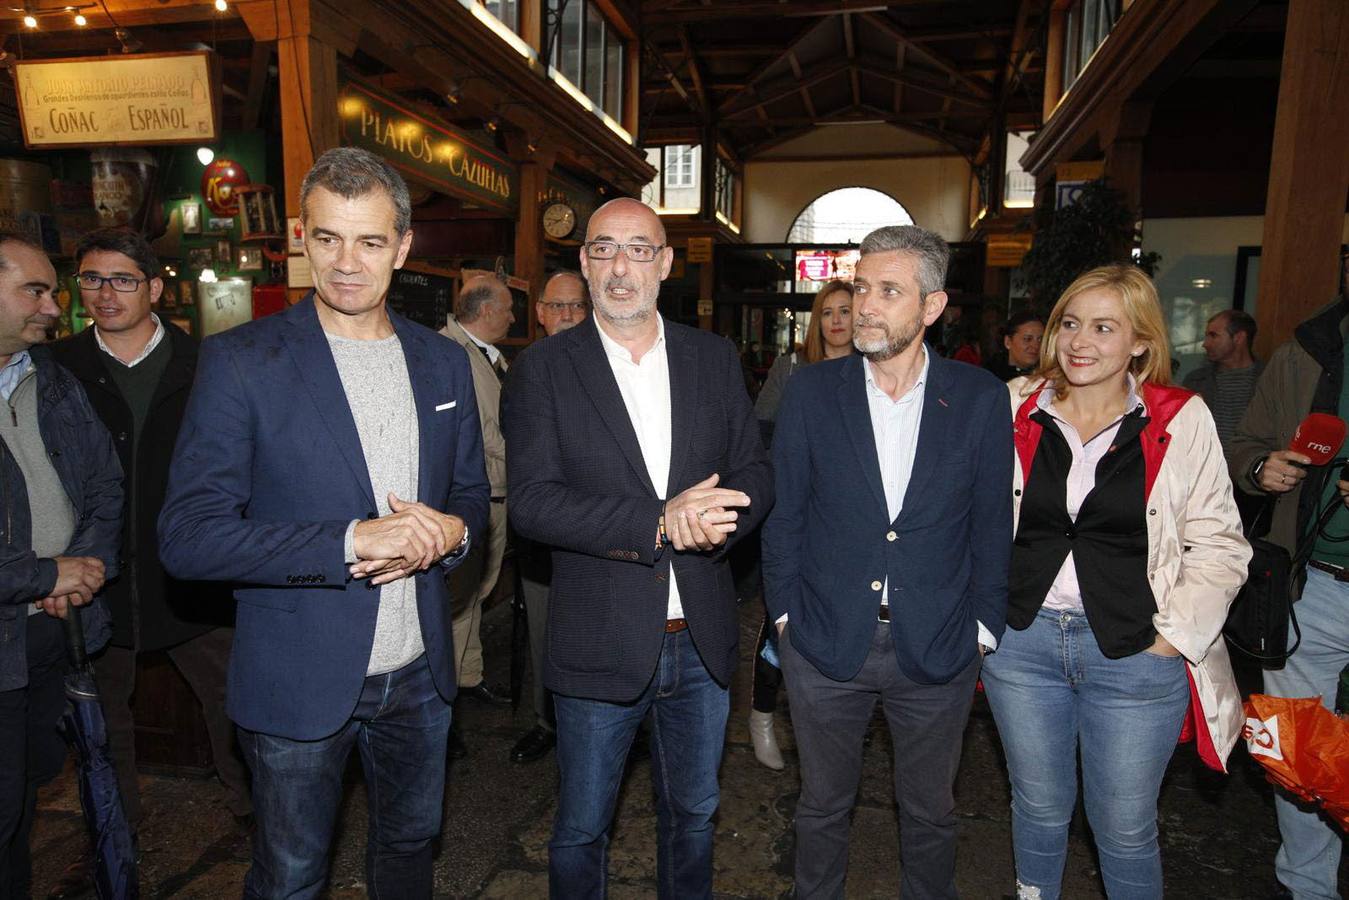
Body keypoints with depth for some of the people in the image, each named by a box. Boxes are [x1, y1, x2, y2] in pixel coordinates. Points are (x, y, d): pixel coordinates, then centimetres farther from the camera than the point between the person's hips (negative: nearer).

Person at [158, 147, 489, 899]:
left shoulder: (444, 362, 2)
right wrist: (353, 541, -26)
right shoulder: (242, 361, -12)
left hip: (419, 672, 4)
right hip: (299, 683, -3)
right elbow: (188, 537, -17)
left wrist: (449, 531, -13)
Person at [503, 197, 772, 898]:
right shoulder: (543, 369, -6)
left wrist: (711, 519, -19)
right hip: (601, 646, -3)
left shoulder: (714, 357, 4)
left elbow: (755, 474, 3)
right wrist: (658, 522, -25)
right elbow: (531, 501, -15)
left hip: (702, 640, 3)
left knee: (693, 816, 23)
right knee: (581, 830, 16)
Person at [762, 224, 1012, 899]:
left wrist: (981, 628, 0)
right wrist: (786, 612, -2)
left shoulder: (980, 398, -4)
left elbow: (992, 525, 1)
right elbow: (783, 511, 0)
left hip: (938, 652, 0)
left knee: (929, 813, 20)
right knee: (822, 806, 19)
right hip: (825, 643, 0)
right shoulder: (812, 390, -4)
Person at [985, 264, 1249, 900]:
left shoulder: (1182, 420, -4)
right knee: (1038, 808, 19)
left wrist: (1176, 634, -7)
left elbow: (1219, 544, 0)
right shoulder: (1013, 409, -1)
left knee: (1125, 829, 12)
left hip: (1135, 655, -1)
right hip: (1022, 643, 2)